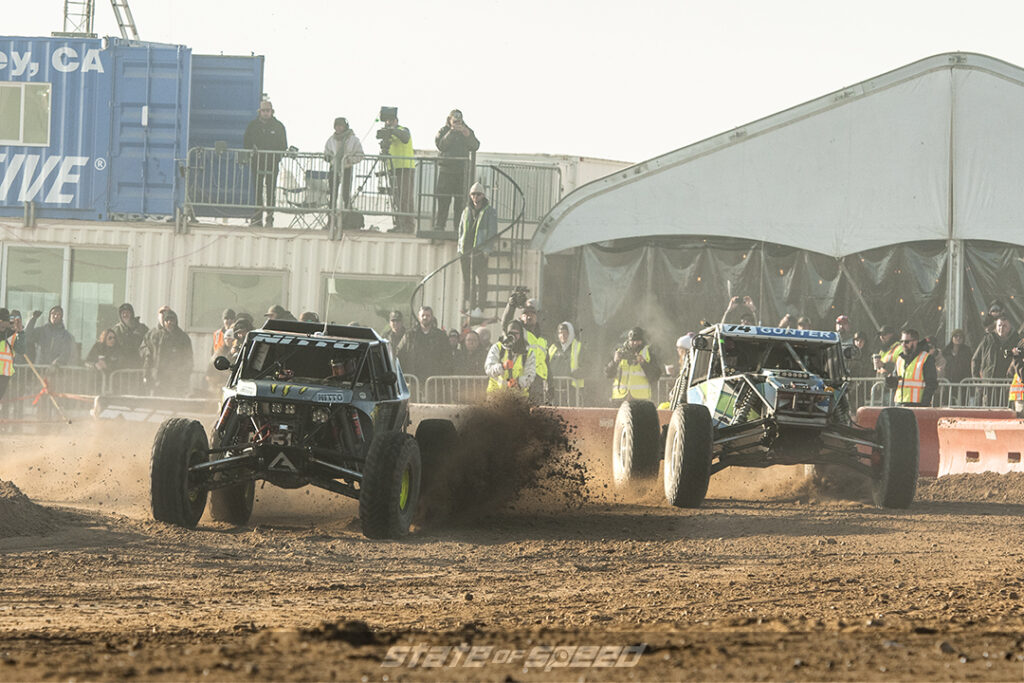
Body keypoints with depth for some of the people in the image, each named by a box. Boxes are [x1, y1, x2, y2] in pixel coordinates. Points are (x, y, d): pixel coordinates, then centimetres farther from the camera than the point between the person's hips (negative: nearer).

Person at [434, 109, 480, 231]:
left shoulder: (467, 131, 12)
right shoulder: (443, 131, 6)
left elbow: (475, 147, 1)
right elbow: (441, 146, -11)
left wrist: (468, 135, -16)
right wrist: (451, 132, -18)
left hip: (462, 170, 2)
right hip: (446, 169, -2)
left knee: (460, 200, 0)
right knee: (443, 200, -6)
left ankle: (459, 227, 3)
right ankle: (439, 226, -3)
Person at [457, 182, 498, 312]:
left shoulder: (490, 212, 2)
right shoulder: (466, 211, 17)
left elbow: (492, 233, -1)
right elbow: (461, 231, 22)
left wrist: (487, 249, -11)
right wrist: (460, 248, 12)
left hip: (480, 251, -5)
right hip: (466, 251, 5)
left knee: (481, 280, -8)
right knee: (467, 280, 4)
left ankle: (479, 309, -8)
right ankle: (470, 308, 9)